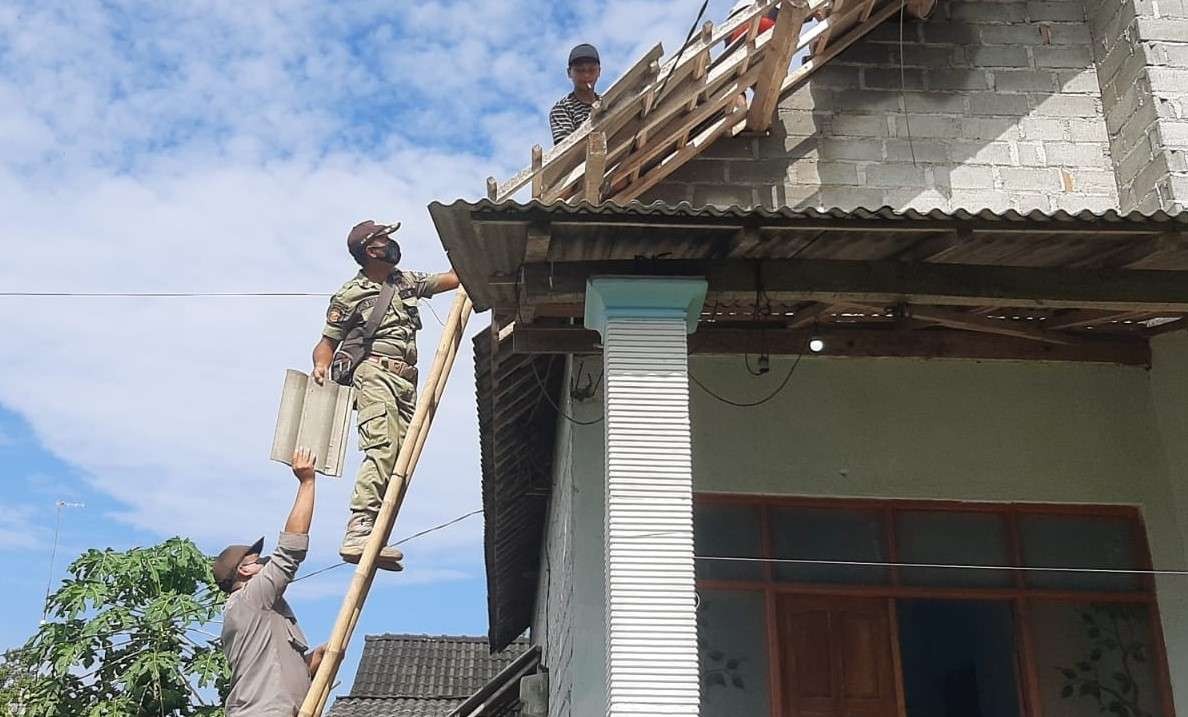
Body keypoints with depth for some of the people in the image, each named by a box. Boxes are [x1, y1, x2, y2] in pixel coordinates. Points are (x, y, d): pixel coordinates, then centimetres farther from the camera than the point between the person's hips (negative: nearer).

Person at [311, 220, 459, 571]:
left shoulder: (407, 281, 23)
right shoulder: (350, 296, 6)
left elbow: (452, 278, 28)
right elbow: (327, 342, 8)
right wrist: (321, 364, -12)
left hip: (406, 383, 7)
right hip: (374, 374, -7)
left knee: (399, 459, -4)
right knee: (383, 448, -26)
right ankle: (358, 532, -34)